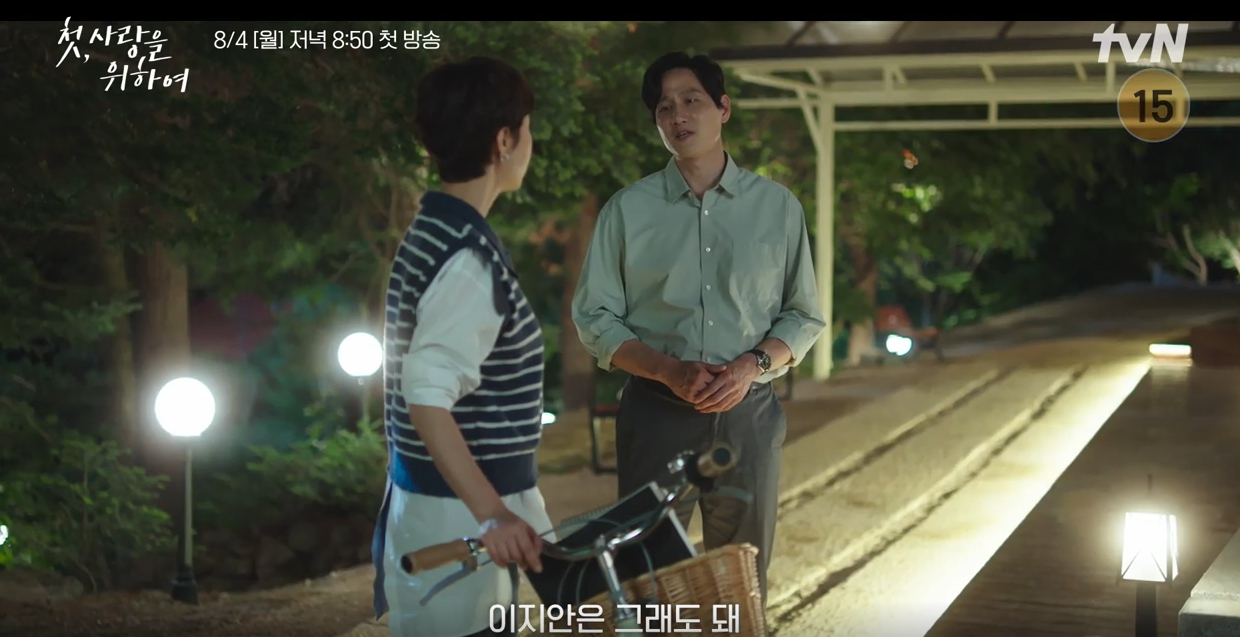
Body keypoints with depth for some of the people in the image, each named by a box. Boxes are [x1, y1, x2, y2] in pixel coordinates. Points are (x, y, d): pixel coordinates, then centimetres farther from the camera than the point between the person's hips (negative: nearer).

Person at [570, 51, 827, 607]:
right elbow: (594, 317, 1)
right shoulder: (627, 210, 3)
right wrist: (670, 370, -15)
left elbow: (805, 315, 9)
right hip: (656, 415, -1)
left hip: (748, 415, 1)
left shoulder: (778, 207, 5)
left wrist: (752, 365, -11)